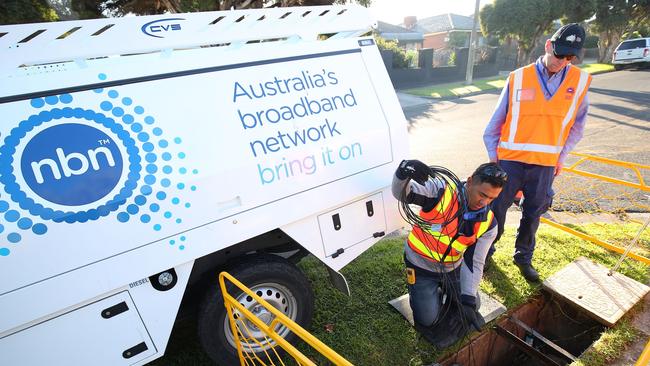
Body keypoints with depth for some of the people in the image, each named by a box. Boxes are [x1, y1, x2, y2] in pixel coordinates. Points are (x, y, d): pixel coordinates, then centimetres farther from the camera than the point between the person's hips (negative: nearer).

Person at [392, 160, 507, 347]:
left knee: (472, 306, 15)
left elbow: (474, 263, -9)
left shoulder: (488, 223, -12)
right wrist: (403, 173, -58)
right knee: (428, 318, -6)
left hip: (452, 268, 5)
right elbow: (401, 193, -35)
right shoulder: (441, 190, -26)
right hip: (421, 266, -4)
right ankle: (419, 290, 23)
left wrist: (468, 300, -16)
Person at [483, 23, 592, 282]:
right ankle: (485, 250, 26)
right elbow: (496, 121, 2)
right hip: (510, 160, -1)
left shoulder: (580, 81, 1)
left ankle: (523, 257, 33)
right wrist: (493, 156, 1)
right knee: (497, 209, 7)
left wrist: (561, 157, 9)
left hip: (546, 164, 2)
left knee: (532, 214, 13)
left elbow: (576, 126, 12)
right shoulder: (518, 78, -4)